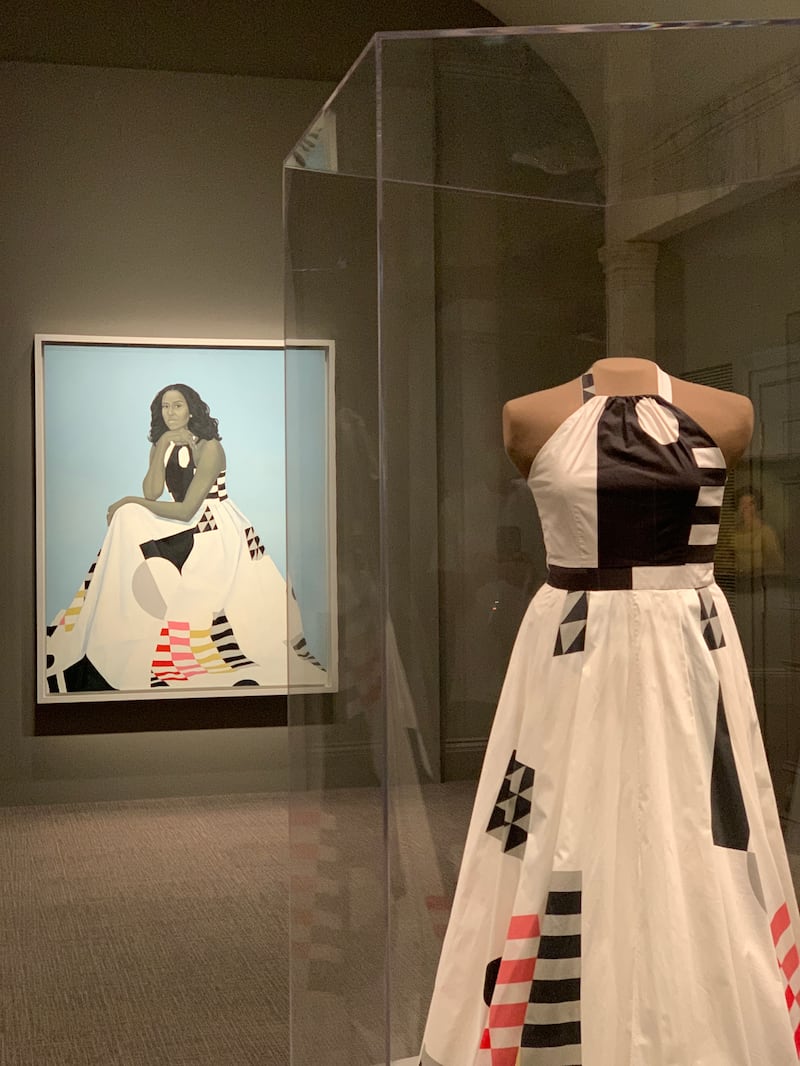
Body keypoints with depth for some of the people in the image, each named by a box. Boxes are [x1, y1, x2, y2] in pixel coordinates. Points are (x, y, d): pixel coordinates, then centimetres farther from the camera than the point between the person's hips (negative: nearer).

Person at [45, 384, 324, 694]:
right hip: (184, 528, 7)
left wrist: (130, 502, -14)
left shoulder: (209, 448, -14)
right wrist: (161, 448, -13)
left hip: (217, 532, -7)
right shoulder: (162, 446, 9)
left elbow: (187, 509, -18)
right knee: (127, 518, -13)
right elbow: (151, 494, -5)